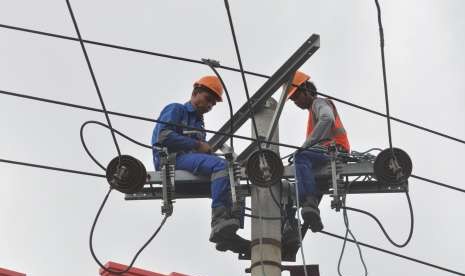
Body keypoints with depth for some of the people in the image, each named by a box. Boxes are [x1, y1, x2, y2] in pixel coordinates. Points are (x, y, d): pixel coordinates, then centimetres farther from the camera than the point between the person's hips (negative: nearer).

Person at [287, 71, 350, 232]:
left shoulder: (319, 103, 5)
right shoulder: (313, 110, 36)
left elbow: (327, 119, -21)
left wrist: (305, 145, -25)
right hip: (328, 154, 11)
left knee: (301, 158, -32)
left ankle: (310, 202, -50)